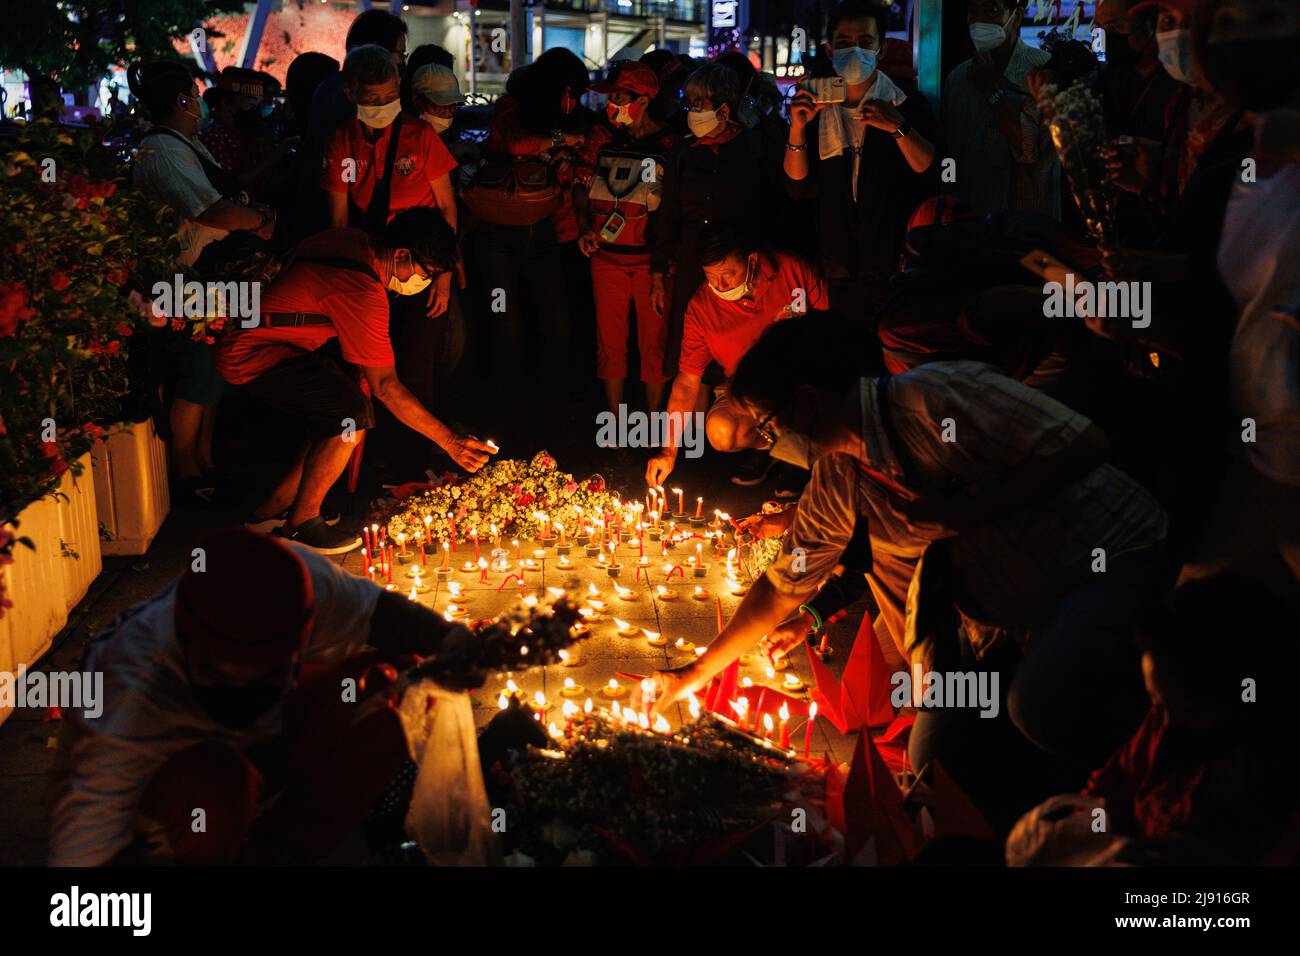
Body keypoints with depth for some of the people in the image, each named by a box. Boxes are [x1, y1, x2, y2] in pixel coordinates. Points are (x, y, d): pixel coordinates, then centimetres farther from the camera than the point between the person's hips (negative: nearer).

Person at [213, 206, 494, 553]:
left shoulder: (353, 240, 1)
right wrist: (449, 441, -20)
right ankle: (299, 525, -8)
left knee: (340, 420, 6)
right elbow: (386, 386, -24)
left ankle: (271, 511, 14)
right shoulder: (364, 293, -26)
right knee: (352, 415, -22)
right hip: (252, 355, -10)